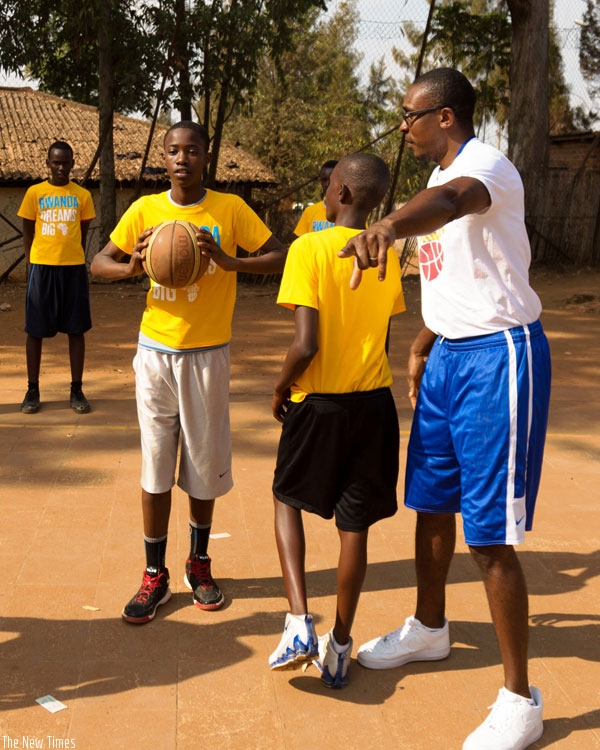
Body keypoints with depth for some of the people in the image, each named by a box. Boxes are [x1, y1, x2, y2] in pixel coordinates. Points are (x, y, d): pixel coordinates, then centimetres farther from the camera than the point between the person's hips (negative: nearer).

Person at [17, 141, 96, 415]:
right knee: (35, 330, 3)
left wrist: (73, 256, 6)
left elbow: (83, 233, 11)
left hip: (74, 267, 1)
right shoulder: (34, 192, 2)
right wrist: (31, 263, 1)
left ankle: (76, 390, 11)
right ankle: (32, 390, 13)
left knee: (76, 329, 3)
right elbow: (27, 232, 7)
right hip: (41, 267, -1)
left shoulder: (82, 195, 4)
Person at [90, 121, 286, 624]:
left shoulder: (230, 209, -3)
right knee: (155, 468, 3)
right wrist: (131, 268, -15)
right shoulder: (145, 210, 2)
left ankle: (199, 564, 29)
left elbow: (281, 257, -6)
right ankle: (155, 575, 17)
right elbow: (98, 262, 7)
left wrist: (230, 262, -23)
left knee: (204, 465, 8)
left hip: (208, 354, -1)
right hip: (156, 352, 1)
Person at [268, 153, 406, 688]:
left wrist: (282, 387, -3)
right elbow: (383, 338, 10)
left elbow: (306, 344, -20)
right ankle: (340, 647, 21)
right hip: (374, 402, 4)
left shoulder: (309, 249, -13)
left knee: (288, 499, 18)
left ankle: (299, 622, 5)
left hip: (319, 402, -4)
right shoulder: (387, 256, 4)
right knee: (355, 524, 11)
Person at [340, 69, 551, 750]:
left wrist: (385, 227, -63)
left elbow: (452, 200, -44)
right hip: (449, 354, 9)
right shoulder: (442, 178, 12)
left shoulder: (487, 167, -18)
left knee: (488, 532, -6)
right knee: (430, 500, 19)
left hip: (499, 355, -9)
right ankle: (429, 630, 41)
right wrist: (420, 350, 24)